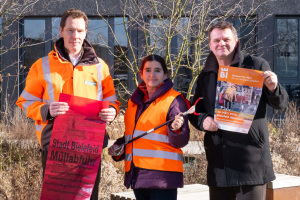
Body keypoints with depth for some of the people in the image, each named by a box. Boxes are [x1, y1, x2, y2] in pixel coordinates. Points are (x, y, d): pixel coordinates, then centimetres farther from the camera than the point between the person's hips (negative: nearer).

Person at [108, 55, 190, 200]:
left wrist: (176, 129, -30)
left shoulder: (174, 100, -3)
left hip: (163, 174, -6)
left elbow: (181, 141, -9)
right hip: (137, 174, 7)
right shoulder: (134, 101, 17)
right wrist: (118, 147, 9)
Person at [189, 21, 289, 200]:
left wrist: (273, 89, -22)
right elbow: (195, 111, 18)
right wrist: (203, 121, -6)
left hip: (251, 158, -4)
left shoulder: (256, 66, 1)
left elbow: (281, 103, 1)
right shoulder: (206, 75, 13)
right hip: (218, 163, 4)